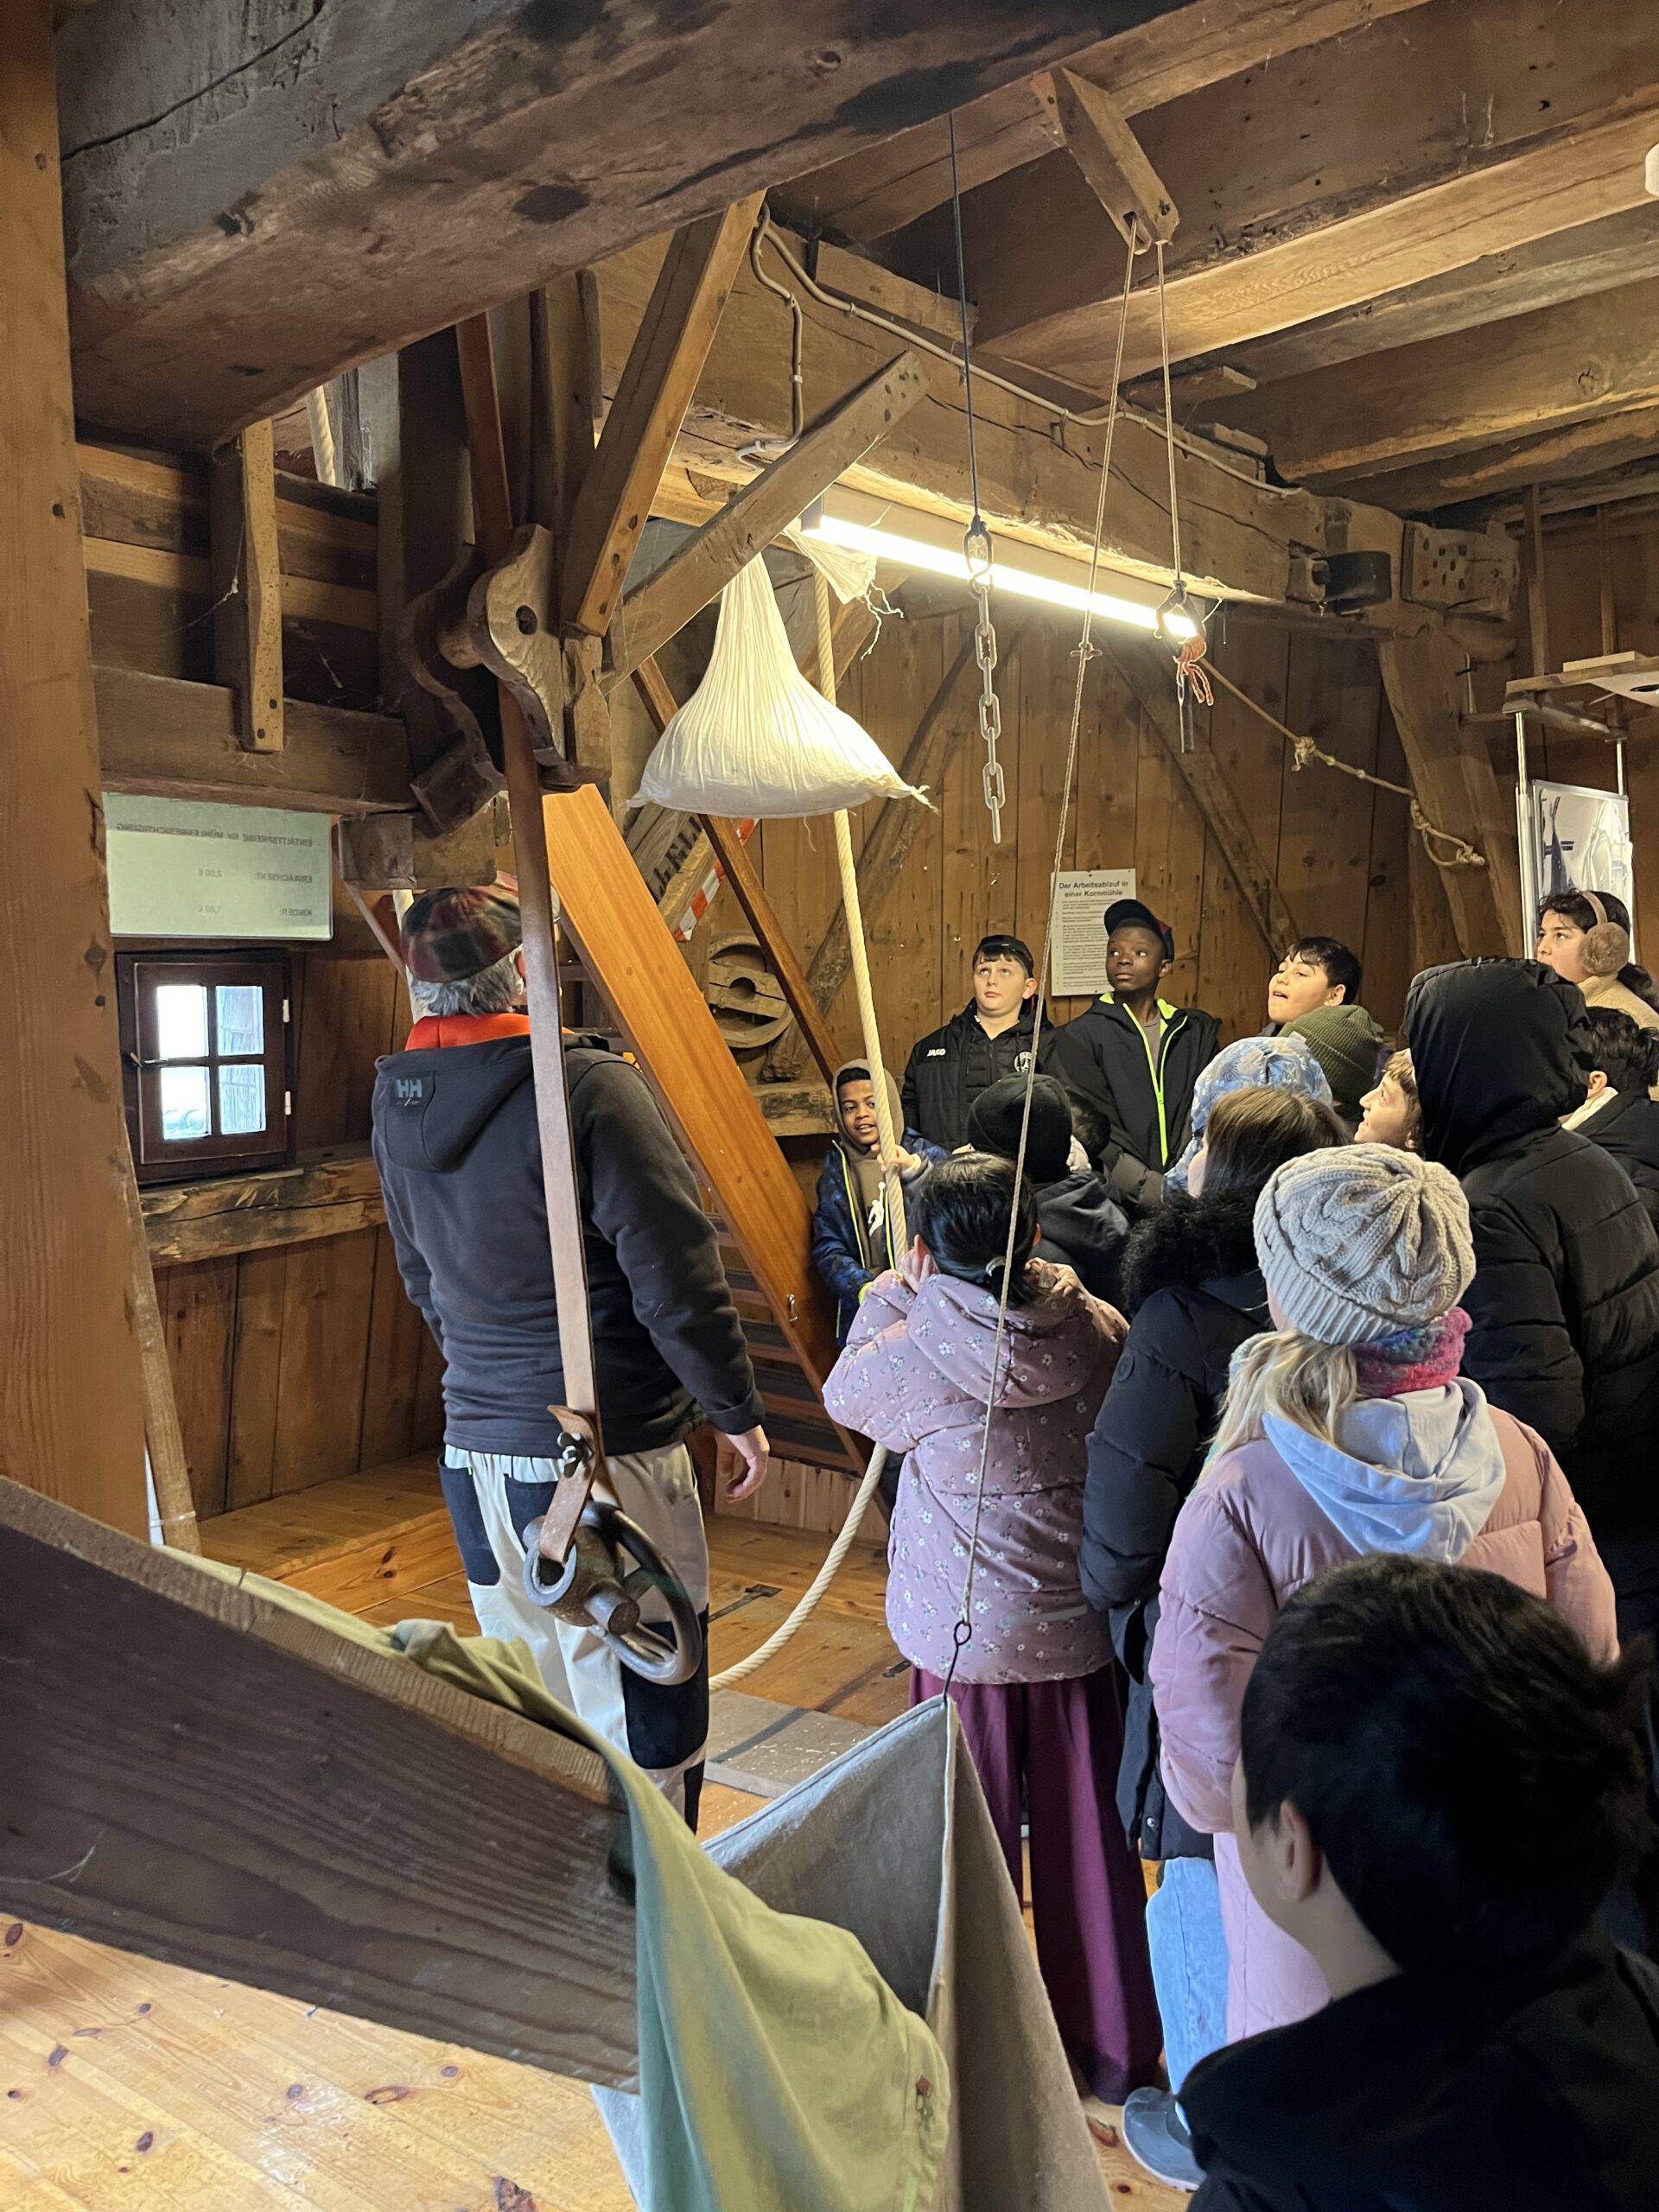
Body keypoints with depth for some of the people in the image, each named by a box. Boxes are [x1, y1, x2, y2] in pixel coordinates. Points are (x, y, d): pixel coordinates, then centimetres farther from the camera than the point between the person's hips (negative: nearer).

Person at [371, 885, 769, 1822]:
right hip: (605, 1458, -7)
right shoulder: (589, 1086, -19)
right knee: (643, 1727, 7)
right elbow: (676, 1279, -17)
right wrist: (738, 1412, -4)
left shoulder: (399, 1103, 4)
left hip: (474, 1451, 8)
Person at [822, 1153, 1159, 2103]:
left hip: (964, 1633, -3)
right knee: (1087, 1832, 17)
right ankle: (1114, 2048, 34)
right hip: (1080, 1629, 3)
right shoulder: (1099, 1332, -11)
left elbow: (843, 1392, 3)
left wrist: (894, 1292, 15)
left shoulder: (918, 1351, -19)